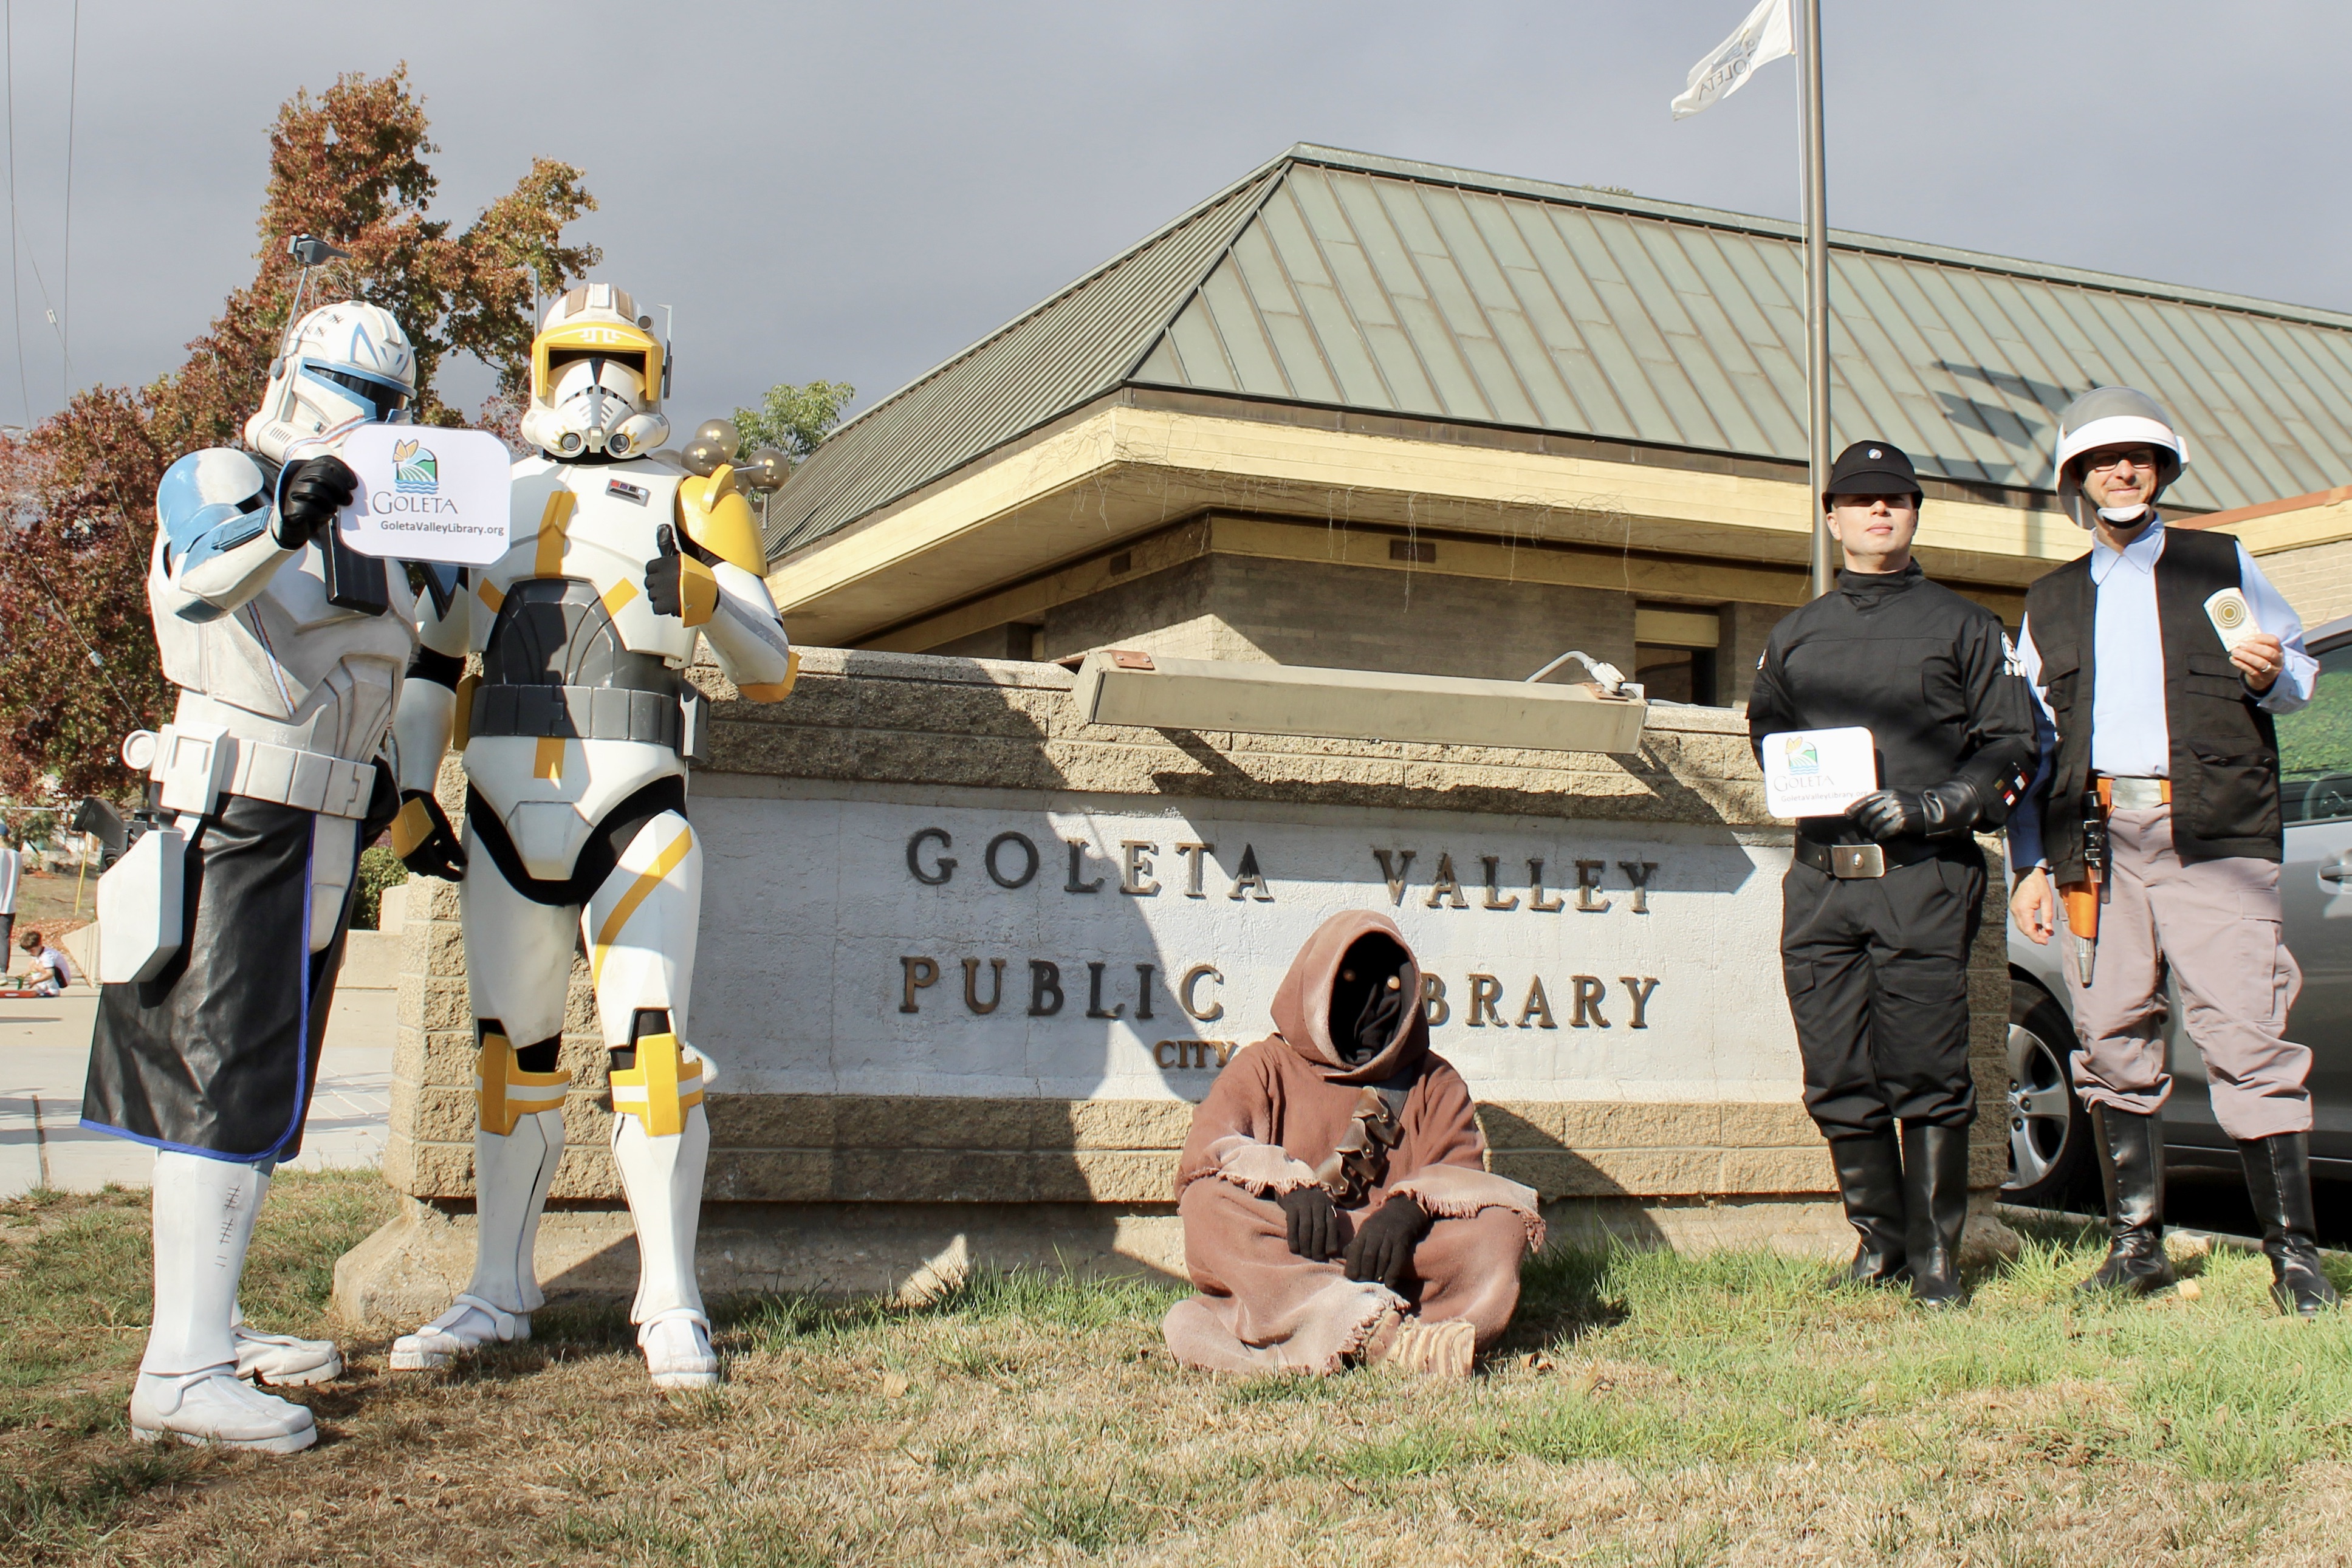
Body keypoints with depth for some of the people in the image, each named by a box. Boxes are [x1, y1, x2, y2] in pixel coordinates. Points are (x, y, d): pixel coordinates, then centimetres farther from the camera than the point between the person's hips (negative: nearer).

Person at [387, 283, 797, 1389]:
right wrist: (410, 787, 11)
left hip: (634, 819, -4)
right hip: (505, 820, 4)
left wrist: (700, 593, -19)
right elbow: (433, 657, 22)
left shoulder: (690, 501, 7)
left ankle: (671, 1307, 1)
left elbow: (770, 672, -1)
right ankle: (498, 1295, 22)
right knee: (512, 1053, 11)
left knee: (649, 1048, -9)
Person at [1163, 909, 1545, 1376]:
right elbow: (1207, 1151, -4)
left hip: (1396, 1262, 1)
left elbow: (1462, 1171, 3)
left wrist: (1409, 1209, -21)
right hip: (1283, 1258, -1)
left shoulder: (1433, 1083, 20)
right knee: (1210, 1202, -31)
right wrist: (1288, 1184, -25)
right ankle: (1387, 1333, -44)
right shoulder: (1266, 1067, 14)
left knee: (1504, 1222, -25)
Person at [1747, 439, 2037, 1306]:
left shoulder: (1964, 628, 11)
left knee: (1927, 1077, -7)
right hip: (1820, 880, 3)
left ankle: (1934, 1257, 2)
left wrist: (1930, 808, -10)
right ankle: (1878, 1237, 16)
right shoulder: (1793, 636, 21)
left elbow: (2011, 750, 5)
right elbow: (1765, 735, 29)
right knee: (1839, 1080, 2)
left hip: (1925, 880, -3)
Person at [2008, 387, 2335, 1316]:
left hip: (2213, 836, -3)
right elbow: (2032, 742, 18)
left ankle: (2294, 1253, -7)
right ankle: (2136, 1241, 13)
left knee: (2247, 1039, -11)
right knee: (2113, 1041, 3)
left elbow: (2302, 675, 17)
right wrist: (2030, 864, 10)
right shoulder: (2051, 603, 21)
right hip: (2096, 838, 3)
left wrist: (2272, 674, -8)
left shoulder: (2224, 567, 16)